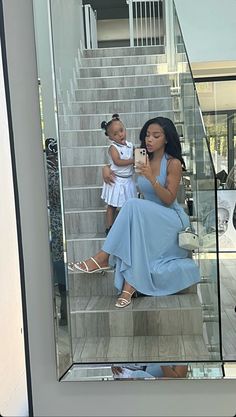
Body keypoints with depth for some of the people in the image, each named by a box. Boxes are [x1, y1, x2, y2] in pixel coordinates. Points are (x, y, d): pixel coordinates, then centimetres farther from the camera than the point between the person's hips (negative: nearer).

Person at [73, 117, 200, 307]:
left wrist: (152, 179, -27)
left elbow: (169, 200, -13)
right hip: (147, 216, 5)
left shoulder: (173, 163, -8)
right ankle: (130, 284, -32)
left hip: (172, 218, -5)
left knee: (134, 205, -33)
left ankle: (103, 258, -30)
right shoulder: (145, 160, 7)